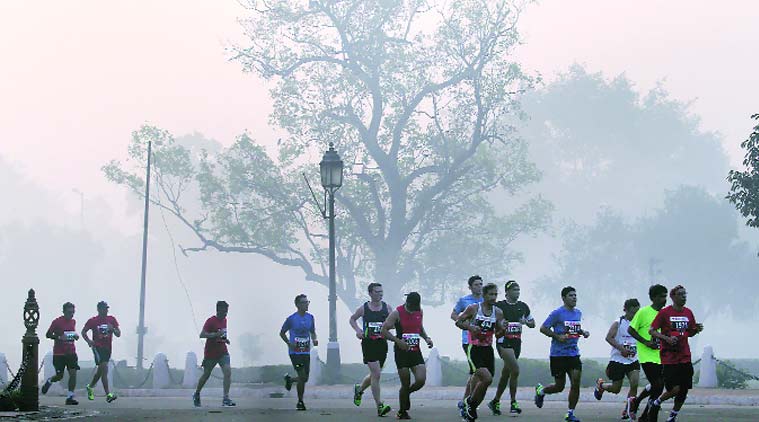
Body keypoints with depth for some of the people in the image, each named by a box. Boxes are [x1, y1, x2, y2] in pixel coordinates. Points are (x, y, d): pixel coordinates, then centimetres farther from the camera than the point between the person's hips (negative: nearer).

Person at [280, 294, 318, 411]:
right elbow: (282, 333, 4)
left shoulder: (310, 317, 6)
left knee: (305, 378, 7)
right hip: (295, 352, -5)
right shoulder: (291, 319, -7)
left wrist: (314, 339, -4)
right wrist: (289, 344, -10)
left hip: (306, 352, 5)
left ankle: (289, 379, 39)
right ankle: (300, 402, 6)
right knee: (302, 376, -10)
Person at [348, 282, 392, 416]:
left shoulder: (386, 307, 6)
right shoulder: (364, 308, 1)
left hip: (382, 343, 4)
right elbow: (352, 319, 16)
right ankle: (379, 406, -11)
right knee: (376, 374, -13)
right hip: (368, 343, -4)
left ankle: (359, 389, 45)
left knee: (375, 375, 15)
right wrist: (358, 330, -2)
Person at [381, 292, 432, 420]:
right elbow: (384, 330, -9)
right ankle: (402, 412, 19)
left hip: (416, 351, 4)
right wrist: (398, 341, -21)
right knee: (405, 384, -1)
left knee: (421, 380, -11)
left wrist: (426, 338, 3)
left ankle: (407, 393, 22)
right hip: (401, 352, -4)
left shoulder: (420, 312, 7)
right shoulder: (397, 313, -10)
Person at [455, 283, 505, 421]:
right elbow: (458, 322, 3)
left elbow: (500, 332, 12)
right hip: (474, 349, -5)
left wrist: (504, 328, -11)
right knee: (487, 378, -22)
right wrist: (470, 327, -15)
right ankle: (470, 402, 1)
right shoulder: (473, 308, -5)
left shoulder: (498, 312, 6)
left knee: (480, 384, 6)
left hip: (488, 350, 5)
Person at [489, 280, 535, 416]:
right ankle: (513, 403, -11)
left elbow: (532, 324, 20)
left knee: (506, 373, 11)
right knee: (516, 370, -19)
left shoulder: (523, 306, 12)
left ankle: (495, 401, 24)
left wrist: (526, 322, -2)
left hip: (517, 343, 6)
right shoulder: (499, 305, -4)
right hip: (503, 342, -6)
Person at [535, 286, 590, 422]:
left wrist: (583, 332, 6)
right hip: (558, 354, -5)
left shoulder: (578, 313, 11)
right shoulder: (557, 313, -9)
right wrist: (558, 337, -18)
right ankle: (540, 391, 33)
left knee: (576, 384, -7)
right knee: (559, 386, 2)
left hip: (574, 353, 5)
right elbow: (543, 328, -8)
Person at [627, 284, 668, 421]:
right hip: (647, 356, -7)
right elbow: (630, 330, -7)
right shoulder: (643, 312, -8)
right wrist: (646, 342, -15)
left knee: (659, 387, 7)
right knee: (656, 385, -14)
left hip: (660, 357, 7)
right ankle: (636, 401, 8)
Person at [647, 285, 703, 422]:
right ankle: (656, 404, 14)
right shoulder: (665, 312, -6)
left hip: (685, 357, 6)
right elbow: (651, 330, -5)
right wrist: (666, 338, -19)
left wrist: (696, 330, -2)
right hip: (669, 358, -6)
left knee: (684, 391, 3)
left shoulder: (688, 313, 10)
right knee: (675, 389, -14)